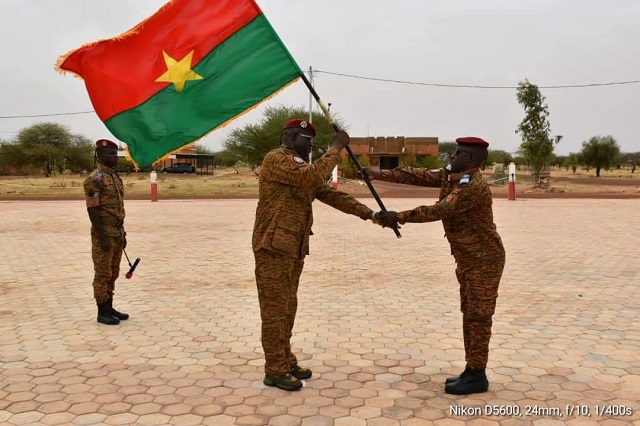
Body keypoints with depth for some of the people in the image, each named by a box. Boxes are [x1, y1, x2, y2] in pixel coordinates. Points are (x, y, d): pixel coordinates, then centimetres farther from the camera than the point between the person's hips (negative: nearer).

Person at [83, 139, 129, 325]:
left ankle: (110, 308, 21)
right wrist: (102, 237, -22)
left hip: (117, 232, 9)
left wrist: (122, 234, 17)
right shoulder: (95, 179, -14)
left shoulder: (116, 177, 14)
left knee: (113, 273, 13)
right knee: (102, 274, -1)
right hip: (104, 233, -9)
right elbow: (92, 210, -18)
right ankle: (102, 312, 6)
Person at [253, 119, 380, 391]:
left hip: (294, 249, 9)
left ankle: (285, 361, 26)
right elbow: (314, 177, -25)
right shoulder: (276, 159, -11)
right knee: (275, 309, -2)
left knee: (287, 308, 15)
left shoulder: (301, 168, 18)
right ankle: (275, 371, 7)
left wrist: (367, 213, 4)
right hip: (273, 247, -9)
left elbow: (329, 193, 12)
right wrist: (336, 148, -15)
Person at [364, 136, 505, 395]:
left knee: (478, 317, -3)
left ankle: (477, 377, 8)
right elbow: (417, 176, 2)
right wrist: (379, 174, -6)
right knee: (469, 315, 14)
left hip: (484, 261, -10)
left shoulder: (474, 187, -25)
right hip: (467, 259, 10)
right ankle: (471, 371, 23)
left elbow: (438, 211, -29)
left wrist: (399, 217, -26)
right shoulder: (449, 175, 5)